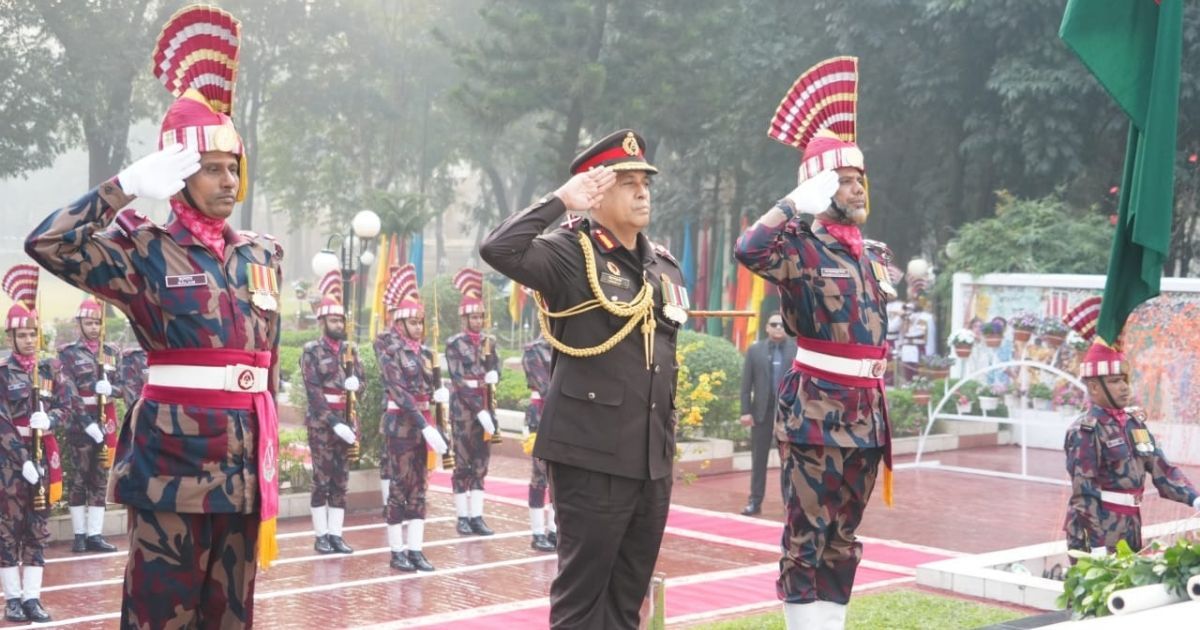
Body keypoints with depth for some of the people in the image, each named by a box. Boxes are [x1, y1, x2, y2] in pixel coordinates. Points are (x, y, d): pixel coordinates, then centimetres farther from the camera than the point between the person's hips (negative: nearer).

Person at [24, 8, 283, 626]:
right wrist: (131, 184, -16)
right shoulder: (146, 250, -4)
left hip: (245, 454, 6)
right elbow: (47, 243, -18)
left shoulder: (262, 255, 13)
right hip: (173, 450, -5)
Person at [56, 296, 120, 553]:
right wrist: (88, 423, -18)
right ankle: (79, 534, 6)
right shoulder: (69, 353, -2)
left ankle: (95, 534, 8)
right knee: (79, 479, 1)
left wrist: (110, 388, -16)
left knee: (100, 479, 5)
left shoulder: (111, 351, 11)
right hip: (80, 423, -4)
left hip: (106, 422, 4)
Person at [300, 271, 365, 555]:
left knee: (341, 480, 6)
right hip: (321, 422, -5)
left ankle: (335, 534, 10)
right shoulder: (311, 350, -6)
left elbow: (361, 380, 8)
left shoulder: (350, 349, 11)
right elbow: (313, 392, -12)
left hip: (346, 421, 5)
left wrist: (353, 382, -18)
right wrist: (334, 423, -17)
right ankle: (321, 535, 5)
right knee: (322, 480, -1)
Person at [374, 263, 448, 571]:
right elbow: (399, 391, -17)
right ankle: (397, 551, 5)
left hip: (422, 423, 7)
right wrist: (425, 425, -23)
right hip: (400, 424, -7)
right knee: (399, 487, -2)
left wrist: (439, 393, -10)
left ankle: (415, 549, 11)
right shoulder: (389, 349, -9)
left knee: (419, 488, 7)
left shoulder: (424, 352, 11)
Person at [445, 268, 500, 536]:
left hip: (485, 407, 5)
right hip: (463, 408, -5)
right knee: (463, 463, 0)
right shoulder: (454, 343, -5)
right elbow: (459, 381, -12)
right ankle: (462, 517, 5)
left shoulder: (489, 341, 10)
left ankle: (476, 516, 8)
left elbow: (495, 371, 13)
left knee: (481, 463, 5)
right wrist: (479, 410, -18)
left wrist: (493, 375, -13)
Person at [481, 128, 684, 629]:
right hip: (591, 457, -7)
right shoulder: (570, 255, -9)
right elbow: (498, 249, -27)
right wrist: (561, 200, -18)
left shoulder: (666, 268, 12)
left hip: (653, 460, 7)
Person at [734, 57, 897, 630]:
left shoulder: (877, 256, 15)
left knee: (844, 537, 12)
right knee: (809, 534, -2)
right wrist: (799, 201, -20)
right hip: (816, 409, -7)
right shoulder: (802, 250, -8)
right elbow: (749, 249, -29)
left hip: (867, 412, 7)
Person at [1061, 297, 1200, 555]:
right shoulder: (1086, 430, -14)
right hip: (1098, 531, -8)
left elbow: (1161, 468, 9)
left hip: (1130, 526, 8)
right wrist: (1098, 545, -21)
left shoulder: (1134, 422, 9)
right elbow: (1084, 491, -17)